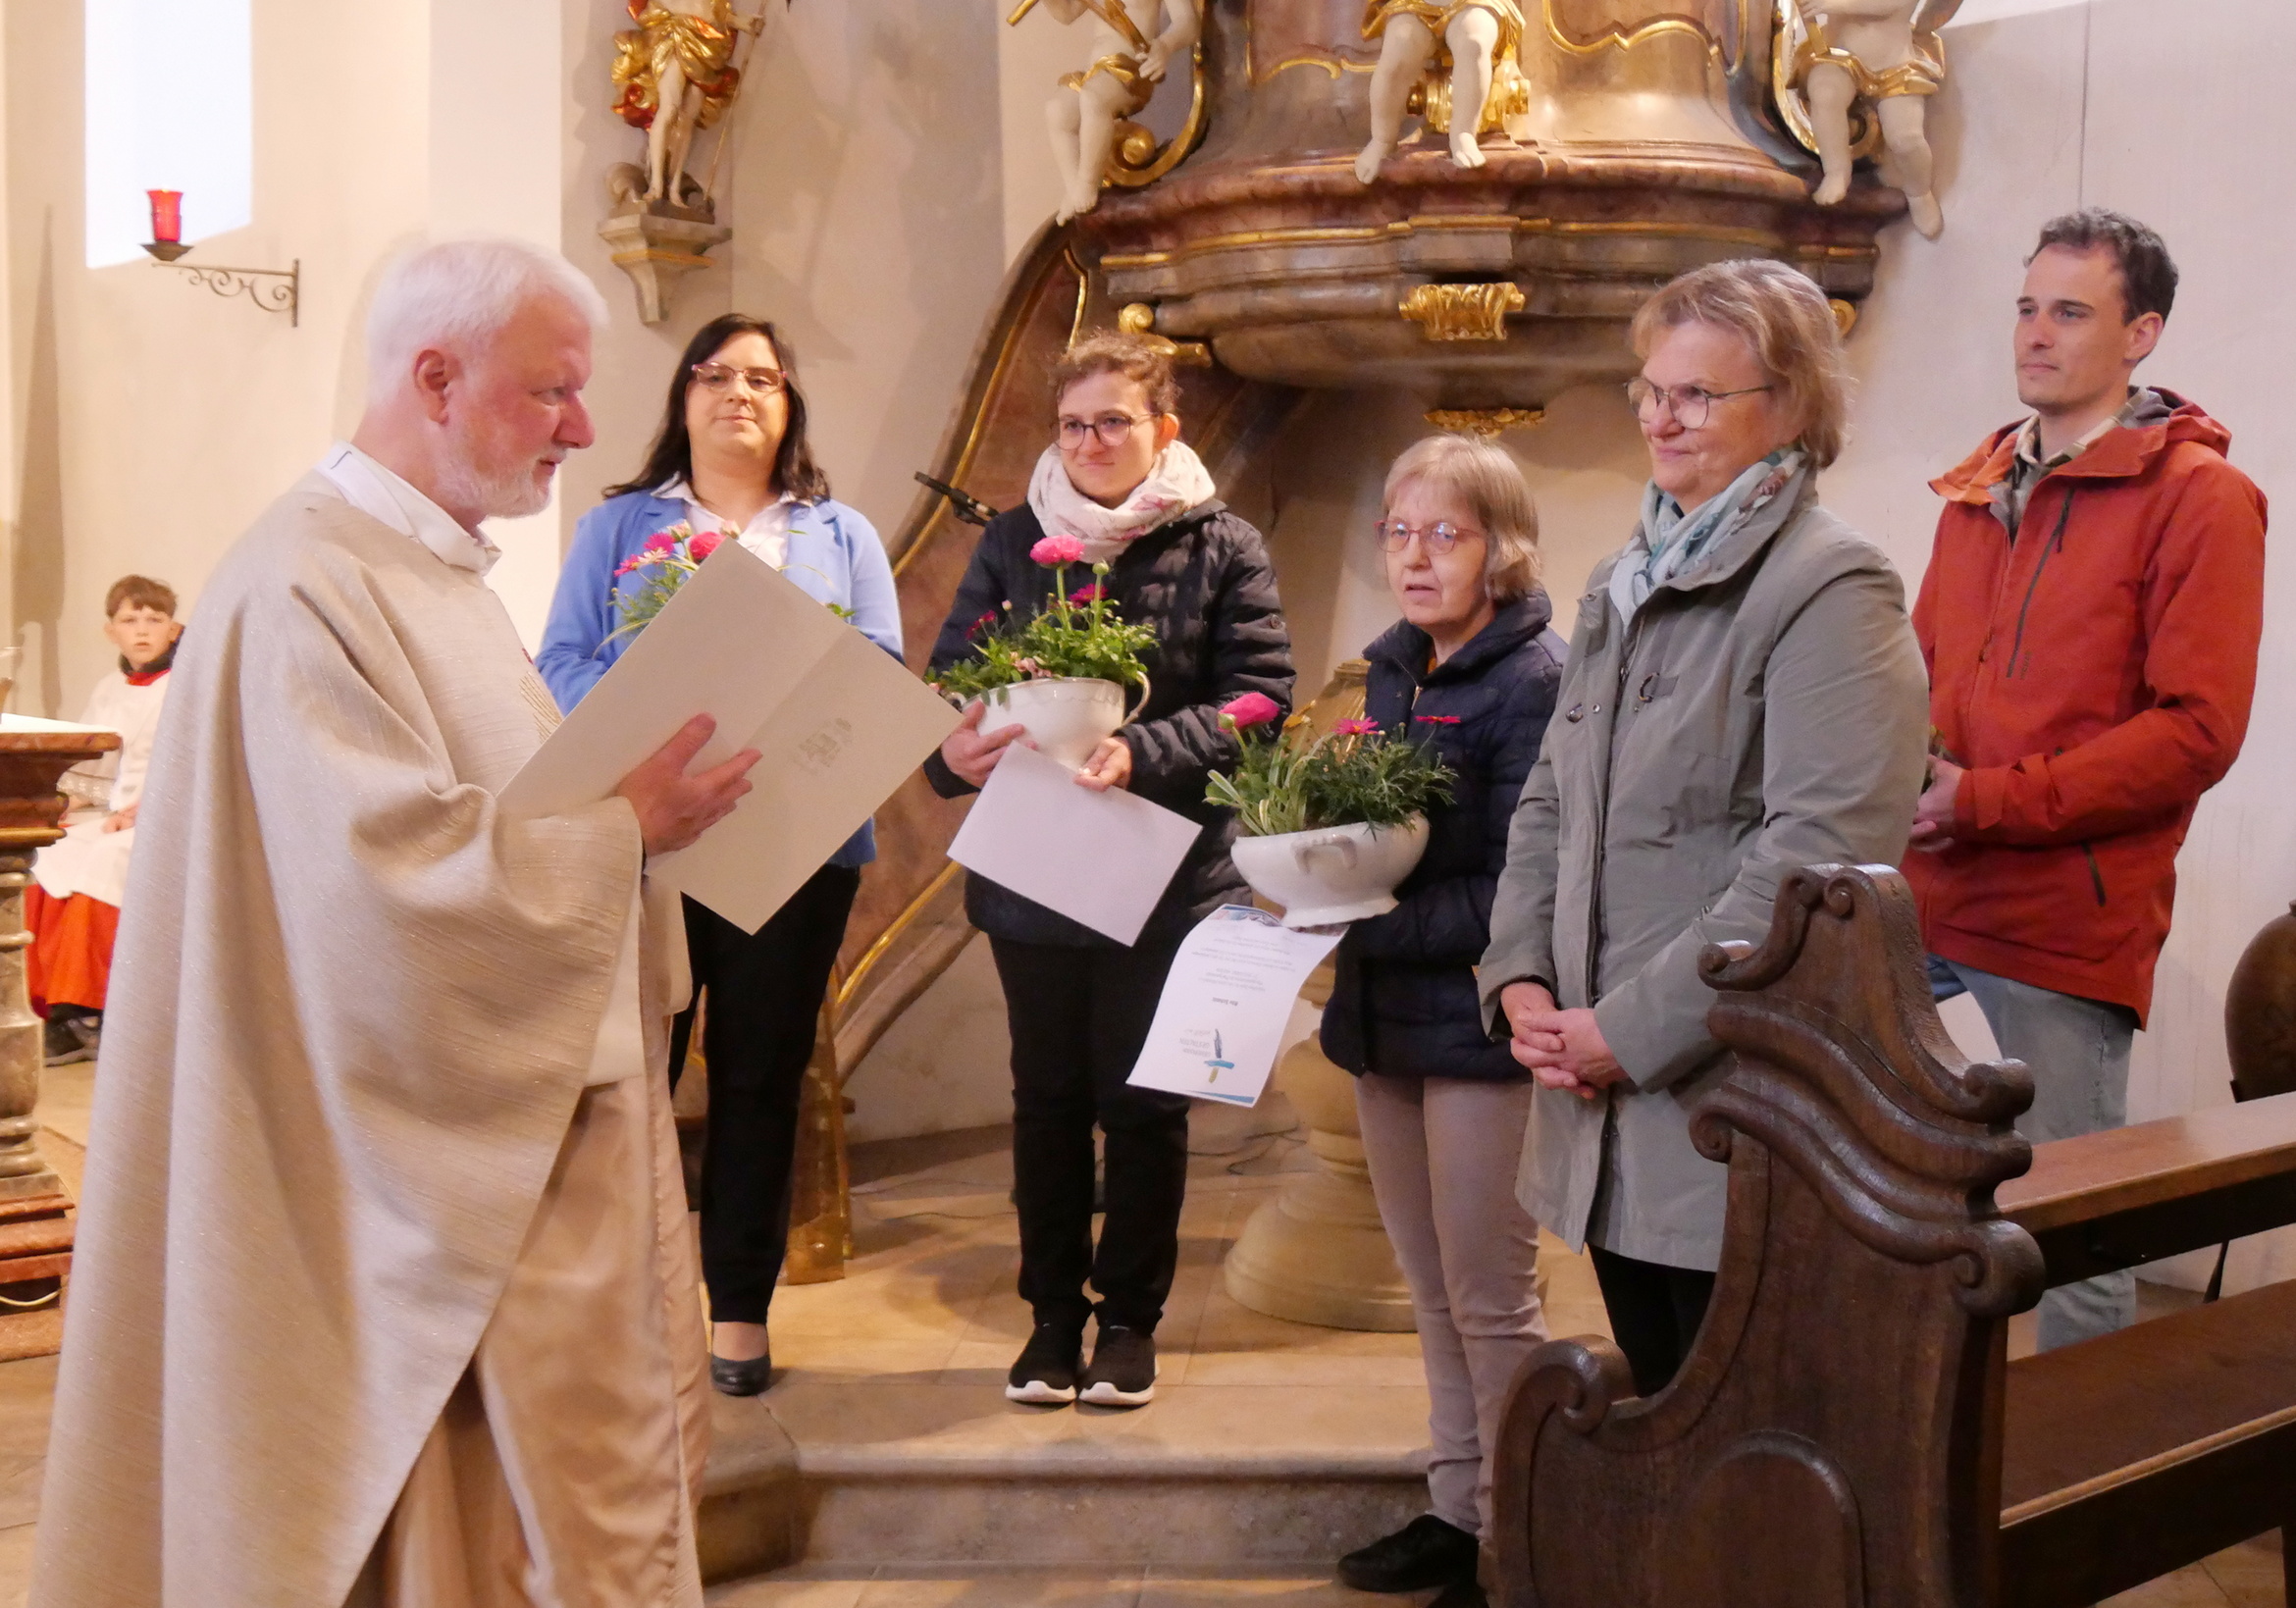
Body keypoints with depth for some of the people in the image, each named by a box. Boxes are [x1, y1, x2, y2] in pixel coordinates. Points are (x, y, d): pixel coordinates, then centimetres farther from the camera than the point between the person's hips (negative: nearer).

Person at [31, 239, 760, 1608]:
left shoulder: (440, 568, 15)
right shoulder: (308, 591, -17)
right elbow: (389, 874, -24)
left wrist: (637, 798, 4)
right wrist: (624, 823, -18)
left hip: (555, 1113, 10)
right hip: (460, 1164, -10)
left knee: (629, 1451, 13)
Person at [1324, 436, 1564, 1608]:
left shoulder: (1536, 679, -14)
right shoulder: (1393, 670, 11)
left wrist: (1371, 924, -22)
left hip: (1477, 1020, -8)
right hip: (1385, 1018, 8)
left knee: (1489, 1297, 2)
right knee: (1432, 1291, 16)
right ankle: (1455, 1511, 28)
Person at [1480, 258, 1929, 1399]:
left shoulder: (1832, 594, -11)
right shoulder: (1624, 588, 16)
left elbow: (1817, 859, -20)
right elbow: (1550, 802, 18)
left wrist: (1632, 1029, -18)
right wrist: (1521, 979, 2)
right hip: (1611, 1128, 8)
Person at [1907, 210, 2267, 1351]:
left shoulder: (2198, 496, -5)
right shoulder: (1979, 487, 15)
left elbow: (2198, 731, -13)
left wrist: (1988, 801, -16)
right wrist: (1913, 771, 2)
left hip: (2071, 916, -6)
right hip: (1924, 901, 6)